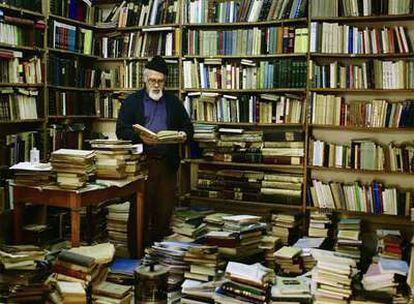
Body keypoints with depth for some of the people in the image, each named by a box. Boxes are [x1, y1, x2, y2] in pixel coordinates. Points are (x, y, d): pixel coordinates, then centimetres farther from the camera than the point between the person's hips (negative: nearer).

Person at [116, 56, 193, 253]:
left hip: (168, 163, 3)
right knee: (140, 209, -3)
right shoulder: (132, 102, 8)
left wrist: (183, 135, -7)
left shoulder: (174, 102, 16)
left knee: (165, 209, 4)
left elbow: (188, 127, 16)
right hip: (141, 163, -3)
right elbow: (121, 130, 0)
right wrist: (140, 137, -19)